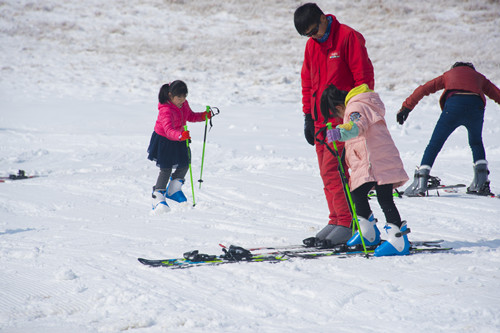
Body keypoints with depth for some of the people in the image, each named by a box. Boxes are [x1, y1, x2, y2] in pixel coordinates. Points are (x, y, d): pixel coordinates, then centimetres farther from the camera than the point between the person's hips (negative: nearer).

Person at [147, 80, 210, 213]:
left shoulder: (184, 104, -6)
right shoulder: (166, 110, -31)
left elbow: (190, 116, 12)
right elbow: (168, 129, -44)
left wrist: (203, 116, -6)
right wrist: (180, 136, -63)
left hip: (179, 140, 7)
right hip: (164, 140, -7)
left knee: (184, 165, 12)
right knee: (166, 169, -5)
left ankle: (173, 190, 33)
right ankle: (158, 199, 4)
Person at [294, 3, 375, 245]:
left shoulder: (348, 37, -8)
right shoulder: (311, 45, 14)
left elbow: (364, 77, -10)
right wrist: (308, 116, 16)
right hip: (320, 120, 7)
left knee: (333, 171, -13)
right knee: (327, 173, 7)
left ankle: (346, 223, -9)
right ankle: (336, 220, 13)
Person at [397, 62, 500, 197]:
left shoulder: (449, 74, 32)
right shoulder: (479, 77, 35)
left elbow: (424, 89, 23)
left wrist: (406, 107, 22)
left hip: (454, 105, -2)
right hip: (476, 105, 2)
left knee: (434, 145, 6)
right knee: (476, 143, 27)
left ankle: (420, 184, -5)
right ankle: (482, 183, 17)